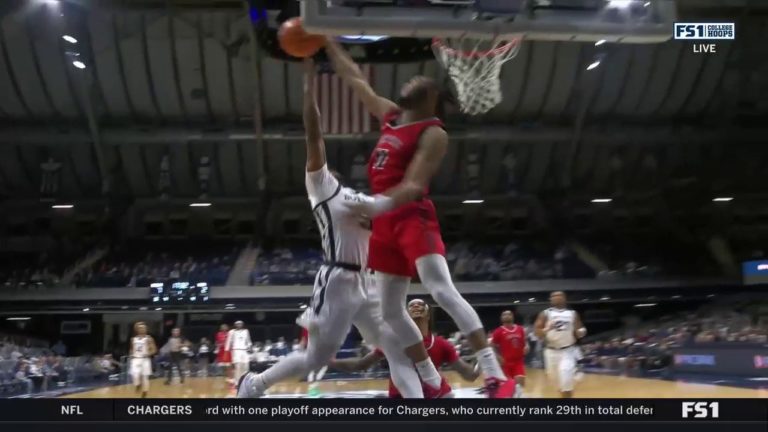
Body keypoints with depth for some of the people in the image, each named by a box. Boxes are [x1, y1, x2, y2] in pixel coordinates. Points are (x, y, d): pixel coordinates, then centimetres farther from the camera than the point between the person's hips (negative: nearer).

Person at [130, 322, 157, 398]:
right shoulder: (133, 339, 8)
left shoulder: (148, 339, -4)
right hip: (136, 359, 2)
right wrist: (132, 355, 3)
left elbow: (154, 350, -4)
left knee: (145, 377, 2)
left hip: (145, 360, -2)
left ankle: (144, 394, 12)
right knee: (135, 375, -19)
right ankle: (138, 385, 10)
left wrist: (148, 354, -20)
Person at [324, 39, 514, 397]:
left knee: (443, 291, -24)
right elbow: (354, 78, 26)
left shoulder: (433, 134, -6)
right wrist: (327, 43, 25)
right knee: (390, 310, 7)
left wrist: (381, 202, -36)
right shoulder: (390, 115, 17)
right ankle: (434, 385, 15)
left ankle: (497, 377, -24)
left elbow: (414, 185, -18)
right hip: (385, 223, 9)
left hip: (414, 218, -8)